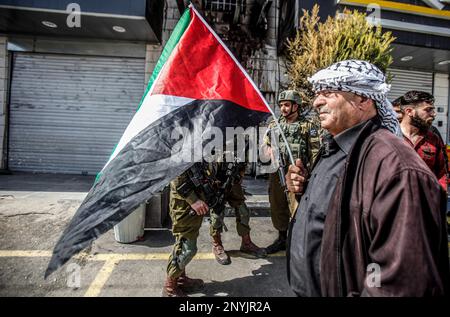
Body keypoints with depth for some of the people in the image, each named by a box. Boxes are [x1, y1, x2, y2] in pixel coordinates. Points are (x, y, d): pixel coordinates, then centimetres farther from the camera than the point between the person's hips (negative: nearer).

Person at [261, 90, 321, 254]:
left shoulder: (308, 124, -2)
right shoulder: (274, 124, 13)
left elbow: (315, 150, -5)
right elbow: (265, 144, 18)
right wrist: (269, 150, -5)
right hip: (276, 173, 6)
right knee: (277, 208, 15)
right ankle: (282, 239, 34)